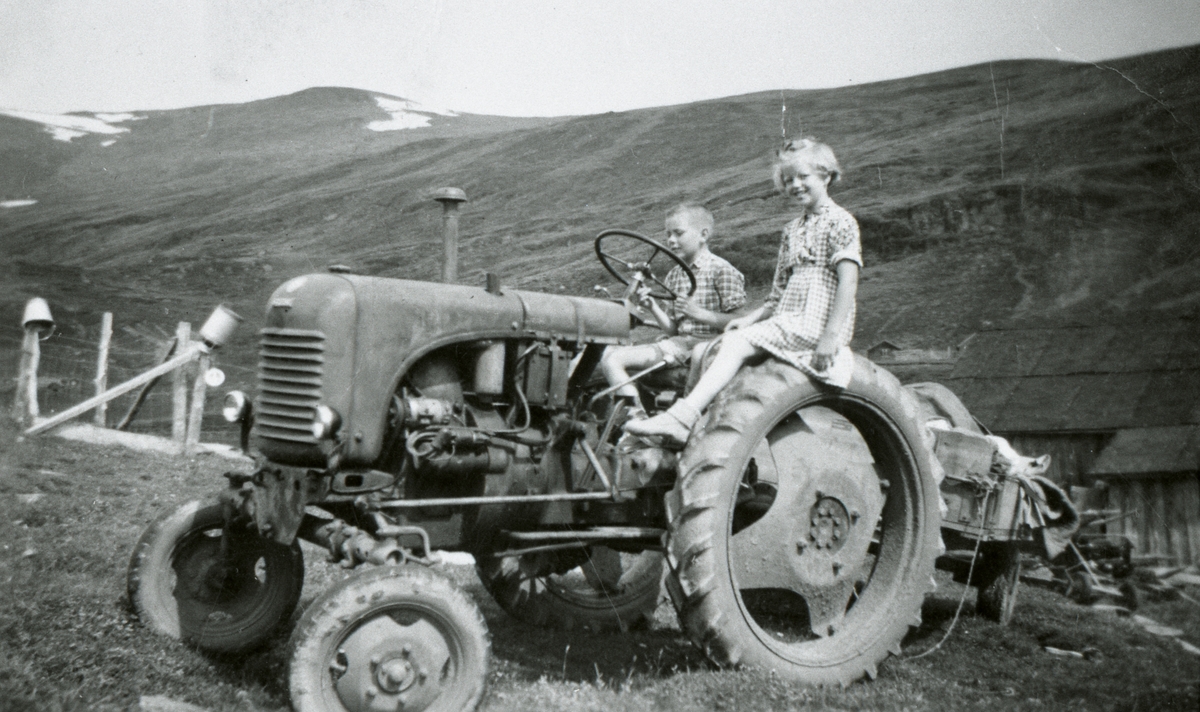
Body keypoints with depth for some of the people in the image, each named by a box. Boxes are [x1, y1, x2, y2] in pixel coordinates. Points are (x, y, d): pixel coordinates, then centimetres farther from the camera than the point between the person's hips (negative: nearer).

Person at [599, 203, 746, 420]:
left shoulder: (723, 271, -2)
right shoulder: (673, 276, 18)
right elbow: (672, 329, 15)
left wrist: (700, 313, -16)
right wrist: (654, 308, -2)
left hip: (711, 341, -6)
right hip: (678, 342, 6)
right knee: (611, 357, -11)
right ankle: (636, 415, -18)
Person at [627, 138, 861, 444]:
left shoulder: (840, 221, -1)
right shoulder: (792, 230, 24)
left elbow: (848, 281, -12)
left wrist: (831, 336, -21)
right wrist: (750, 319, 4)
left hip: (814, 324, -8)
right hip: (787, 323, 8)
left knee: (737, 342, -27)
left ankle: (682, 418, -34)